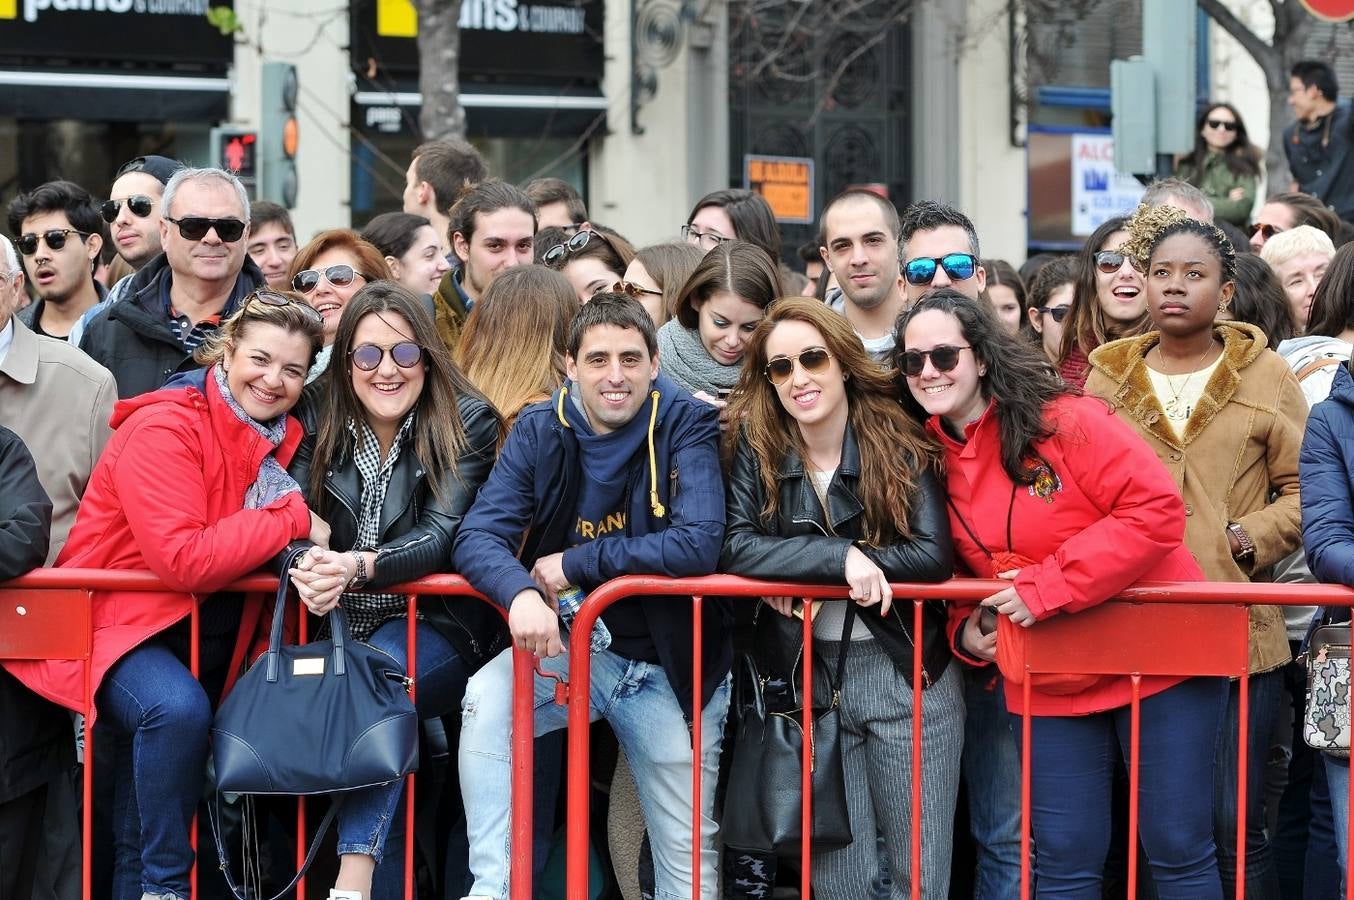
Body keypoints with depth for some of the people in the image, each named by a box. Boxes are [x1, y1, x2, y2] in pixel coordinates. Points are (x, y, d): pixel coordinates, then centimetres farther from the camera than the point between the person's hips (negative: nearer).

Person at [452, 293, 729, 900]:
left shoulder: (686, 427, -11)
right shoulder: (539, 432, -5)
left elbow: (698, 545, -24)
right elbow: (478, 535, -14)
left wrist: (574, 563, -21)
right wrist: (521, 593, -36)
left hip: (671, 664, -1)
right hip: (571, 645, 1)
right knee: (486, 698, -29)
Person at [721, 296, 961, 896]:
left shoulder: (899, 442, -7)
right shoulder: (755, 447, -3)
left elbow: (934, 555, -16)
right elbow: (735, 547, -14)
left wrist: (799, 574, -18)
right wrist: (842, 559, -26)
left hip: (908, 674, -1)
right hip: (810, 675, 2)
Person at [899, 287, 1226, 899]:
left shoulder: (1063, 422, -14)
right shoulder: (932, 462, 4)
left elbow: (1157, 511, -22)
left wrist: (1047, 586, -24)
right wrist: (965, 629, -4)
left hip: (1157, 658, -5)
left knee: (1177, 850, 0)